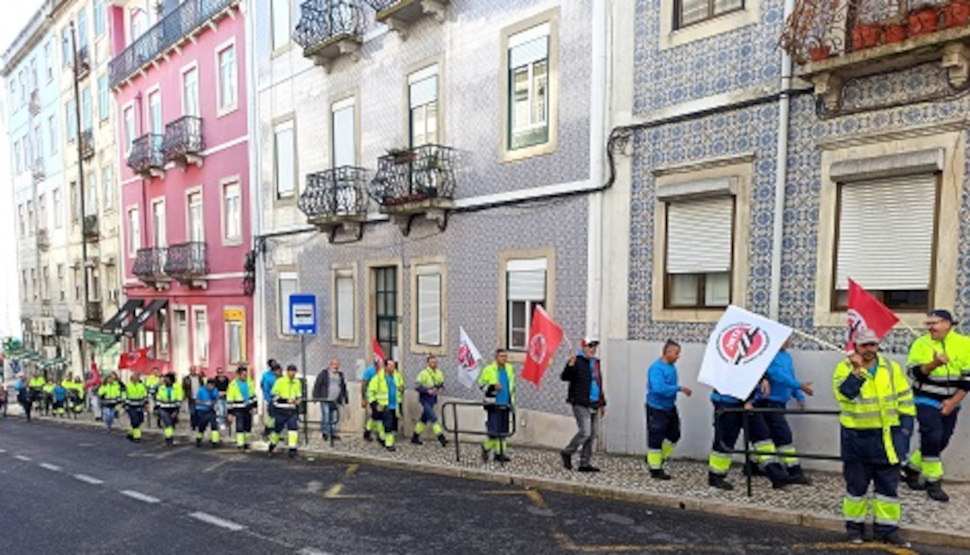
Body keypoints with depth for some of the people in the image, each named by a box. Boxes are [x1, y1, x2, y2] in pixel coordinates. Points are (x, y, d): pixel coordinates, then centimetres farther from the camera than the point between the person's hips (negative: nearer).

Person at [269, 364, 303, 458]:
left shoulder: (298, 382, 9)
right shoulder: (280, 381, -8)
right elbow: (274, 396, -9)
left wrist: (299, 399, -2)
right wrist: (286, 400, -17)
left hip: (292, 411, 3)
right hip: (281, 411, -3)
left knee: (293, 428, -10)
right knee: (277, 429, 9)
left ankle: (292, 449, -6)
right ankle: (272, 445, 35)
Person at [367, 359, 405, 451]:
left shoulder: (397, 376, 6)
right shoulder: (378, 378, -10)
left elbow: (401, 386, 26)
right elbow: (371, 391, -7)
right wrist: (375, 403, -11)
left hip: (395, 406, 6)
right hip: (385, 406, -5)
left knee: (394, 425, 9)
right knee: (388, 425, -11)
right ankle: (389, 444, -1)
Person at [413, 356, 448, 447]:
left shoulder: (439, 373, 4)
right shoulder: (423, 373, -15)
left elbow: (441, 384, 14)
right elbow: (417, 387, -16)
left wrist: (441, 389, -8)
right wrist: (428, 391, -28)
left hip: (433, 400, 7)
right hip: (425, 399, -7)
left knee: (424, 419, 15)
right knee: (433, 418, -14)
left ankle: (415, 437, 29)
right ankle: (441, 437, -12)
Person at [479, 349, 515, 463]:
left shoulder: (510, 369, 10)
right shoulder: (488, 369, -7)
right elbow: (481, 384, -4)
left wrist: (512, 401, 18)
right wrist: (493, 387, -20)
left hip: (505, 405, 6)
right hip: (493, 405, -5)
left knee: (503, 431, 8)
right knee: (493, 430, -8)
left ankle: (500, 453, 16)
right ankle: (486, 447, 17)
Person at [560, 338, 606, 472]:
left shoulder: (596, 362, 18)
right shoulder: (577, 361, -7)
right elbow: (564, 377, -17)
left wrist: (602, 403, 25)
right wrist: (570, 365, -33)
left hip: (594, 405, 8)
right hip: (581, 404, -8)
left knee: (592, 435, 8)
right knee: (585, 433, -12)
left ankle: (585, 463, 17)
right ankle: (567, 453, 10)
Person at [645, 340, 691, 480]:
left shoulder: (671, 367, 6)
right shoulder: (657, 368, -22)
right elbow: (659, 388, -31)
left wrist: (682, 389, 4)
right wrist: (679, 388, -29)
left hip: (669, 408, 9)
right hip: (656, 409, -9)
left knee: (674, 435, 15)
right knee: (656, 439, 1)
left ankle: (659, 460, 31)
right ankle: (655, 470, 13)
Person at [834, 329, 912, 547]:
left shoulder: (892, 368, 6)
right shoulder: (845, 368, -6)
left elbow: (905, 398, 11)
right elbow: (844, 393, -22)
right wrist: (857, 370, -27)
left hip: (887, 436, 3)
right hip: (857, 437, -3)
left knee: (888, 484, 9)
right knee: (856, 484, 8)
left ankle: (887, 528, 21)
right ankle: (854, 525, 21)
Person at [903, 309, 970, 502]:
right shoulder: (921, 343, -7)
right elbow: (914, 372, -13)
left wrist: (954, 401, -8)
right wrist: (934, 364, -32)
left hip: (950, 402, 4)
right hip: (926, 401, -3)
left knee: (942, 441, 9)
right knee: (932, 437, -13)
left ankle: (911, 468, 27)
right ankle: (933, 481, 2)